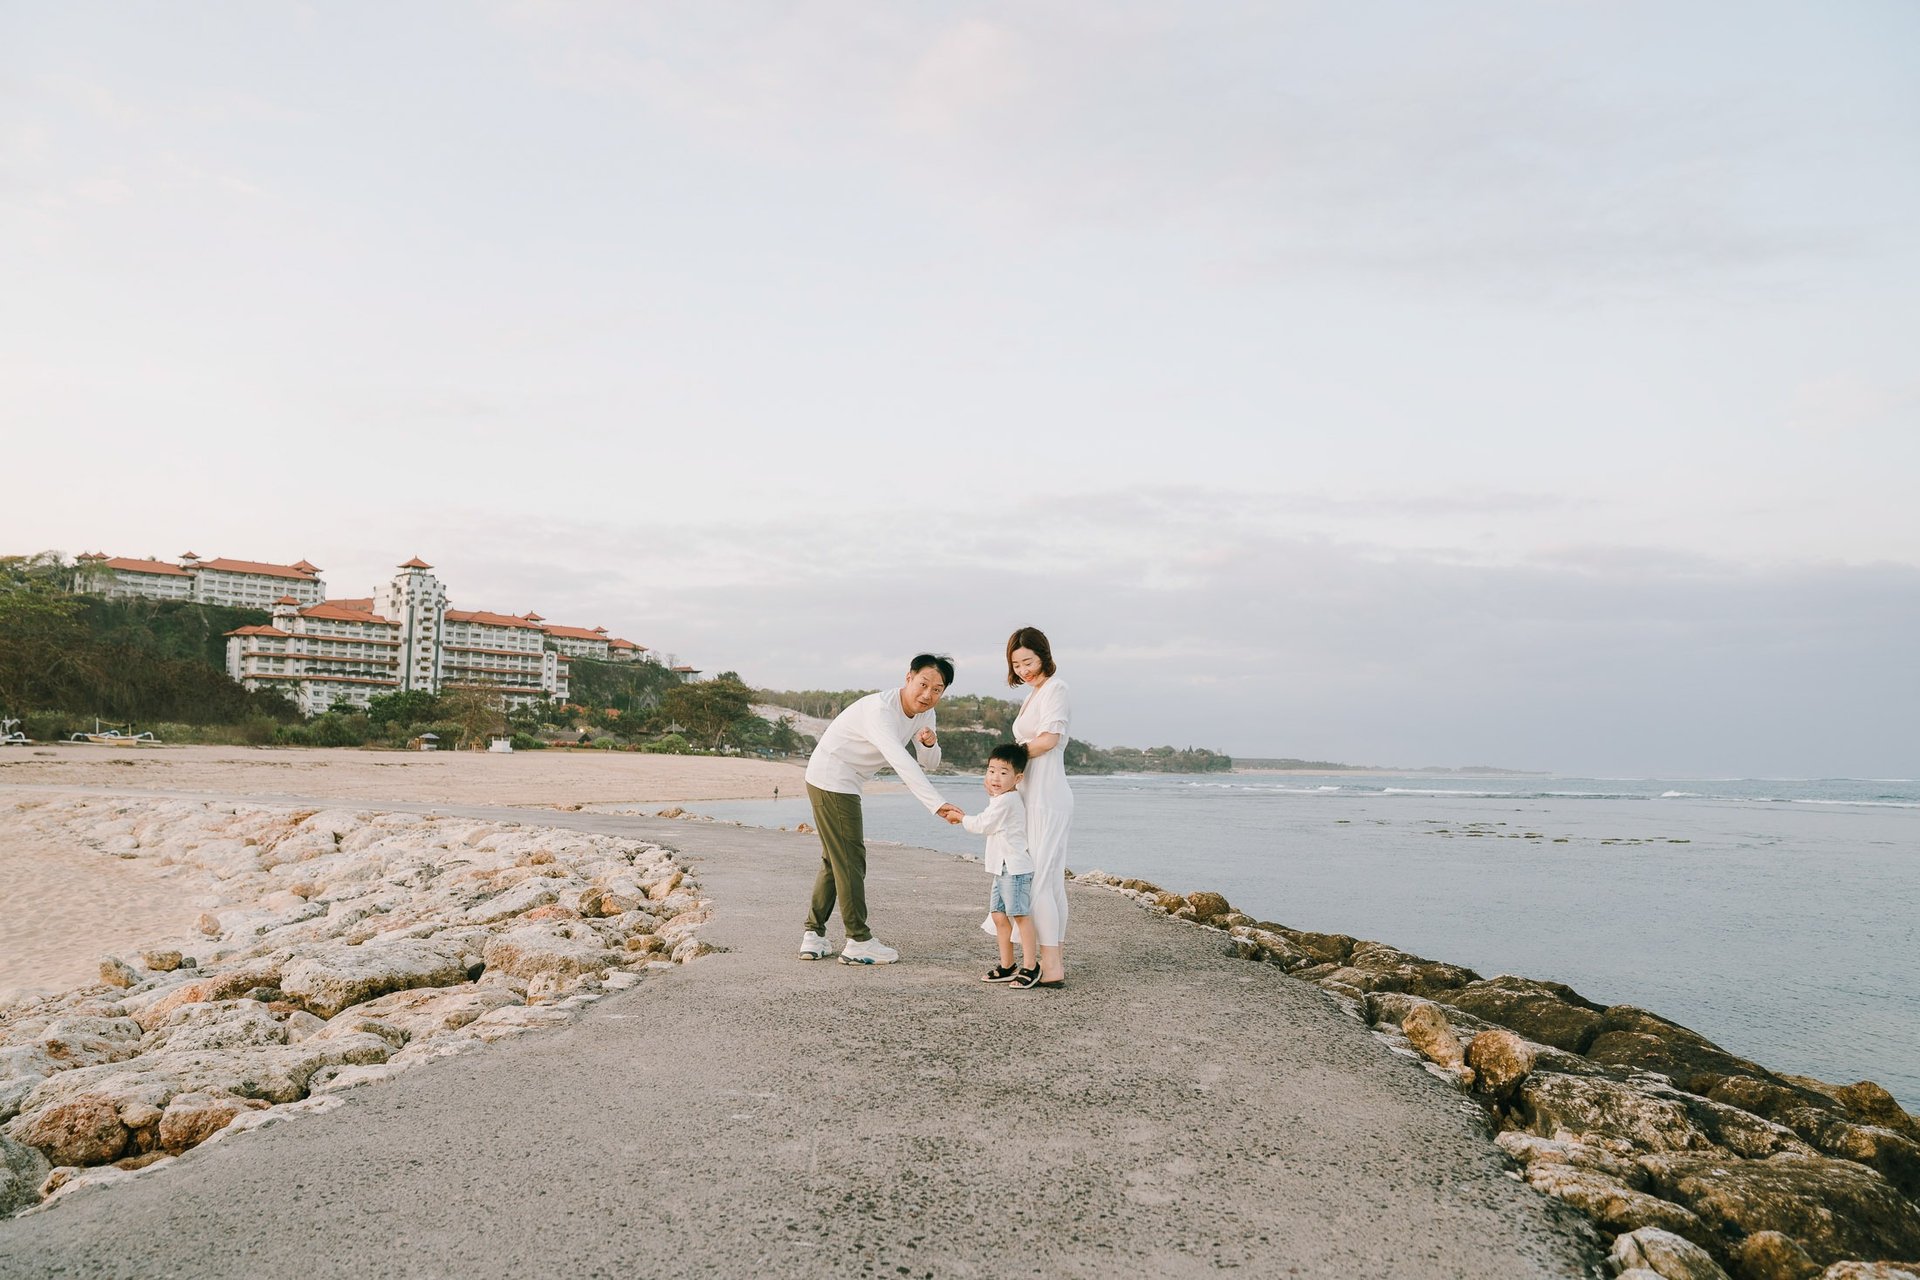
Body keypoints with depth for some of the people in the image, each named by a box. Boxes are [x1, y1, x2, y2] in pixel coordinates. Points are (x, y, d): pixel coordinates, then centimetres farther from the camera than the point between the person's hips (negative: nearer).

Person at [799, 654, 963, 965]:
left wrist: (929, 744, -20)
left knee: (835, 860, 15)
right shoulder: (880, 709, -30)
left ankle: (813, 936, 21)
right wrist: (937, 804, -51)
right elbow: (900, 762, -43)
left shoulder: (924, 714, 0)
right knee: (850, 859, -6)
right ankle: (859, 941, 0)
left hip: (846, 784, 10)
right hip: (831, 778, -10)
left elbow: (929, 763, 5)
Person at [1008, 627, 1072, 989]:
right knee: (1052, 880, 10)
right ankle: (1056, 959, 14)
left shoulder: (1055, 687, -5)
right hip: (1035, 796, 10)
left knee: (1038, 880, -13)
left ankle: (1051, 967, -13)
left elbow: (1049, 738, -16)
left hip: (1046, 796, -10)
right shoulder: (1033, 695, 22)